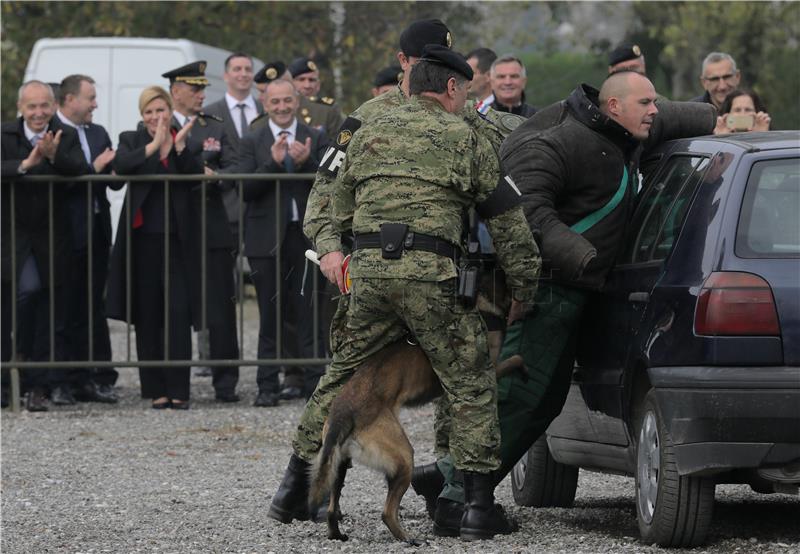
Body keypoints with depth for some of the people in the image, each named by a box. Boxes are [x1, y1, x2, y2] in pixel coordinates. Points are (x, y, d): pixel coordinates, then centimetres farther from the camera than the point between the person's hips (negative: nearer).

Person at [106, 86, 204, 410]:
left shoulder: (188, 144, 8)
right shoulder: (132, 141, 7)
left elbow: (197, 176, -8)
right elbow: (120, 165, -13)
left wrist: (180, 147, -19)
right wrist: (154, 146, -23)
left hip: (177, 240, -1)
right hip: (143, 238, 1)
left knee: (178, 314, -7)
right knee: (147, 317, 3)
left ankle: (178, 390, -4)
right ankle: (156, 390, 9)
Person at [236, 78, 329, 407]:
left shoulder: (316, 139, 8)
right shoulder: (253, 143, 6)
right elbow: (245, 190, -5)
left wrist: (307, 163, -18)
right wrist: (272, 163, -18)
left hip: (305, 235, 0)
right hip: (267, 240, 0)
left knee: (309, 314, -1)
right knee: (270, 317, 2)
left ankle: (314, 383, 2)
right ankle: (268, 387, 5)